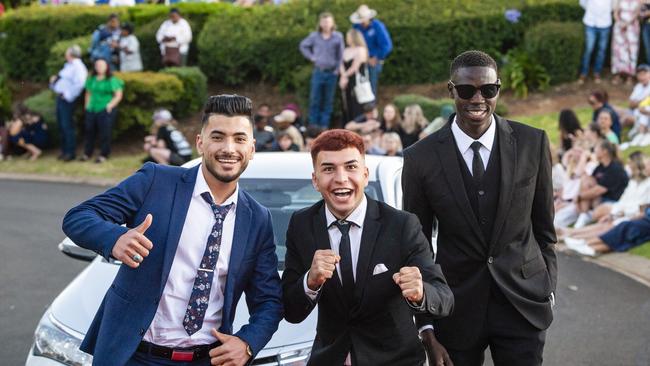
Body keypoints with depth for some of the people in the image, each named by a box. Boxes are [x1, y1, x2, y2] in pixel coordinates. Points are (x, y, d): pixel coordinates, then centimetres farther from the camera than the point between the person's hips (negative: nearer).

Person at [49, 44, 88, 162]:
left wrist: (68, 95, -21)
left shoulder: (78, 66, -14)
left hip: (67, 99, -10)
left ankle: (71, 153, -1)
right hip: (60, 98, 10)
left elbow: (79, 84, -26)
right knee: (61, 126, 14)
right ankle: (64, 150, 23)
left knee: (67, 126, -8)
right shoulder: (68, 65, 17)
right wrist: (54, 79, 10)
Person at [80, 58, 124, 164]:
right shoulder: (91, 79, 13)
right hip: (92, 110, 5)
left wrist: (110, 105, -13)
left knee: (104, 133, -3)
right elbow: (88, 93, 24)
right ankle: (87, 153, 19)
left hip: (105, 110, -5)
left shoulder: (111, 80, -3)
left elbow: (119, 95, -5)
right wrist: (87, 105, 13)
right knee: (89, 131, 8)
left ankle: (103, 155, 6)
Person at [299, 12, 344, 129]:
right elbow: (303, 46, 17)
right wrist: (311, 57, 7)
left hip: (331, 72, 0)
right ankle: (313, 125, 8)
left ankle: (324, 125, 12)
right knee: (315, 99, 1)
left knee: (328, 101, 5)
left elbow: (341, 54, 4)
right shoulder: (314, 36, 3)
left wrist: (338, 69, -2)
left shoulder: (338, 37, 0)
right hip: (318, 72, 1)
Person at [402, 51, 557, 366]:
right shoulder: (421, 158, -7)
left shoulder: (533, 144, -4)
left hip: (523, 304, 1)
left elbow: (543, 227, 6)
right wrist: (426, 330, -3)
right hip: (457, 308, 0)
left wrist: (548, 290, 6)